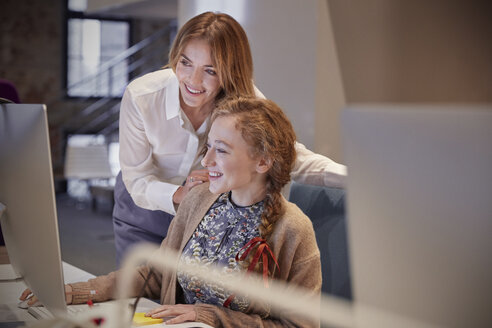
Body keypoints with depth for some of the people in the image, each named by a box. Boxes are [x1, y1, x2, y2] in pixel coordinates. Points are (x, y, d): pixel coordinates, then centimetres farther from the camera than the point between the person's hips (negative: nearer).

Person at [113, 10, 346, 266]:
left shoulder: (245, 99, -24)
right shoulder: (139, 97, -29)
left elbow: (294, 158, -20)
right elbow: (136, 180, -23)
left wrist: (354, 174, -37)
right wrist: (178, 195, -45)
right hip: (145, 208, -1)